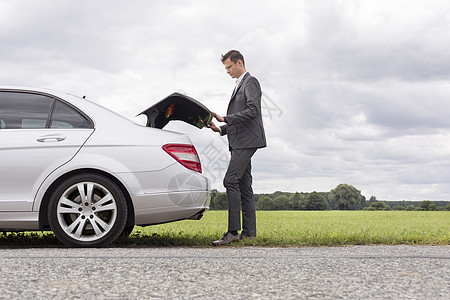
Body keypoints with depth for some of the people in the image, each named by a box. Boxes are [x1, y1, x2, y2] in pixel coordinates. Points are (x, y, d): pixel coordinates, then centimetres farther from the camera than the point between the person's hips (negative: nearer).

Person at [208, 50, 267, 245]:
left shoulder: (251, 82, -5)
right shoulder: (239, 86, 25)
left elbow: (253, 110, -18)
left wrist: (226, 119, -17)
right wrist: (220, 128, 12)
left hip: (247, 141, -10)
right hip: (240, 142, 10)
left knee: (231, 180, -18)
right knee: (244, 186, 7)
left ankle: (233, 231, -21)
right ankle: (249, 231, 9)